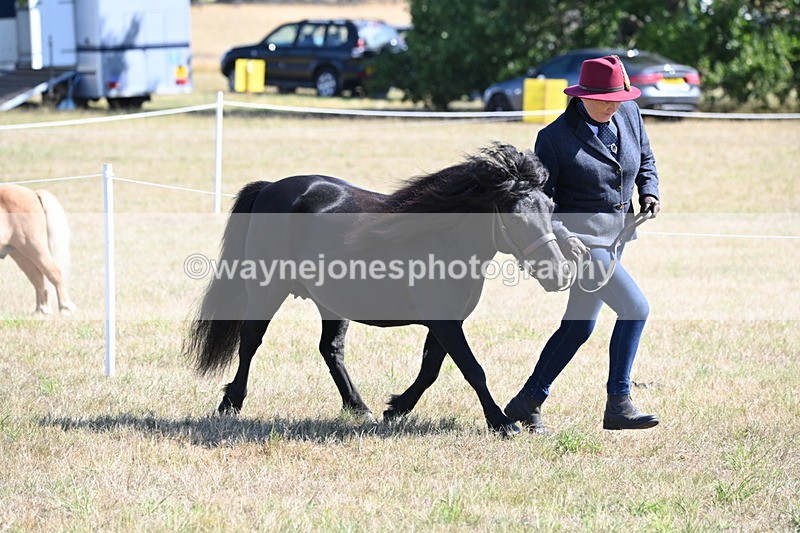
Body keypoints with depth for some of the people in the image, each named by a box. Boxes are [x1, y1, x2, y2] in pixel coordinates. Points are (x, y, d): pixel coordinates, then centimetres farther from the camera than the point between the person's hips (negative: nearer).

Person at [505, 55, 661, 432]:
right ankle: (618, 406, -10)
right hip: (581, 237, -7)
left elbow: (645, 159, 21)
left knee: (579, 326, 12)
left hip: (617, 234, 7)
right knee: (635, 308, -18)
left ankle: (527, 402, 23)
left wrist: (649, 192, 2)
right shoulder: (556, 137, -13)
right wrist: (560, 238, -25)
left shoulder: (630, 114, 4)